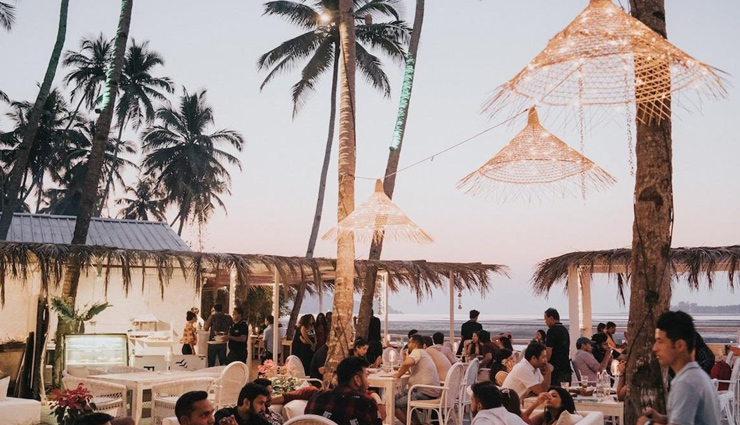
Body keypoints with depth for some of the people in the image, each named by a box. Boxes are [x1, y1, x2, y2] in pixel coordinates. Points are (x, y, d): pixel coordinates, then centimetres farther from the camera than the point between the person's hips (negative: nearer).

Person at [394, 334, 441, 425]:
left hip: (425, 393, -10)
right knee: (397, 397, 17)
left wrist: (398, 375, -15)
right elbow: (411, 369, 23)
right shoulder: (423, 353, 22)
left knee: (395, 405, -9)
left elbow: (407, 363, -30)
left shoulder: (417, 351, -9)